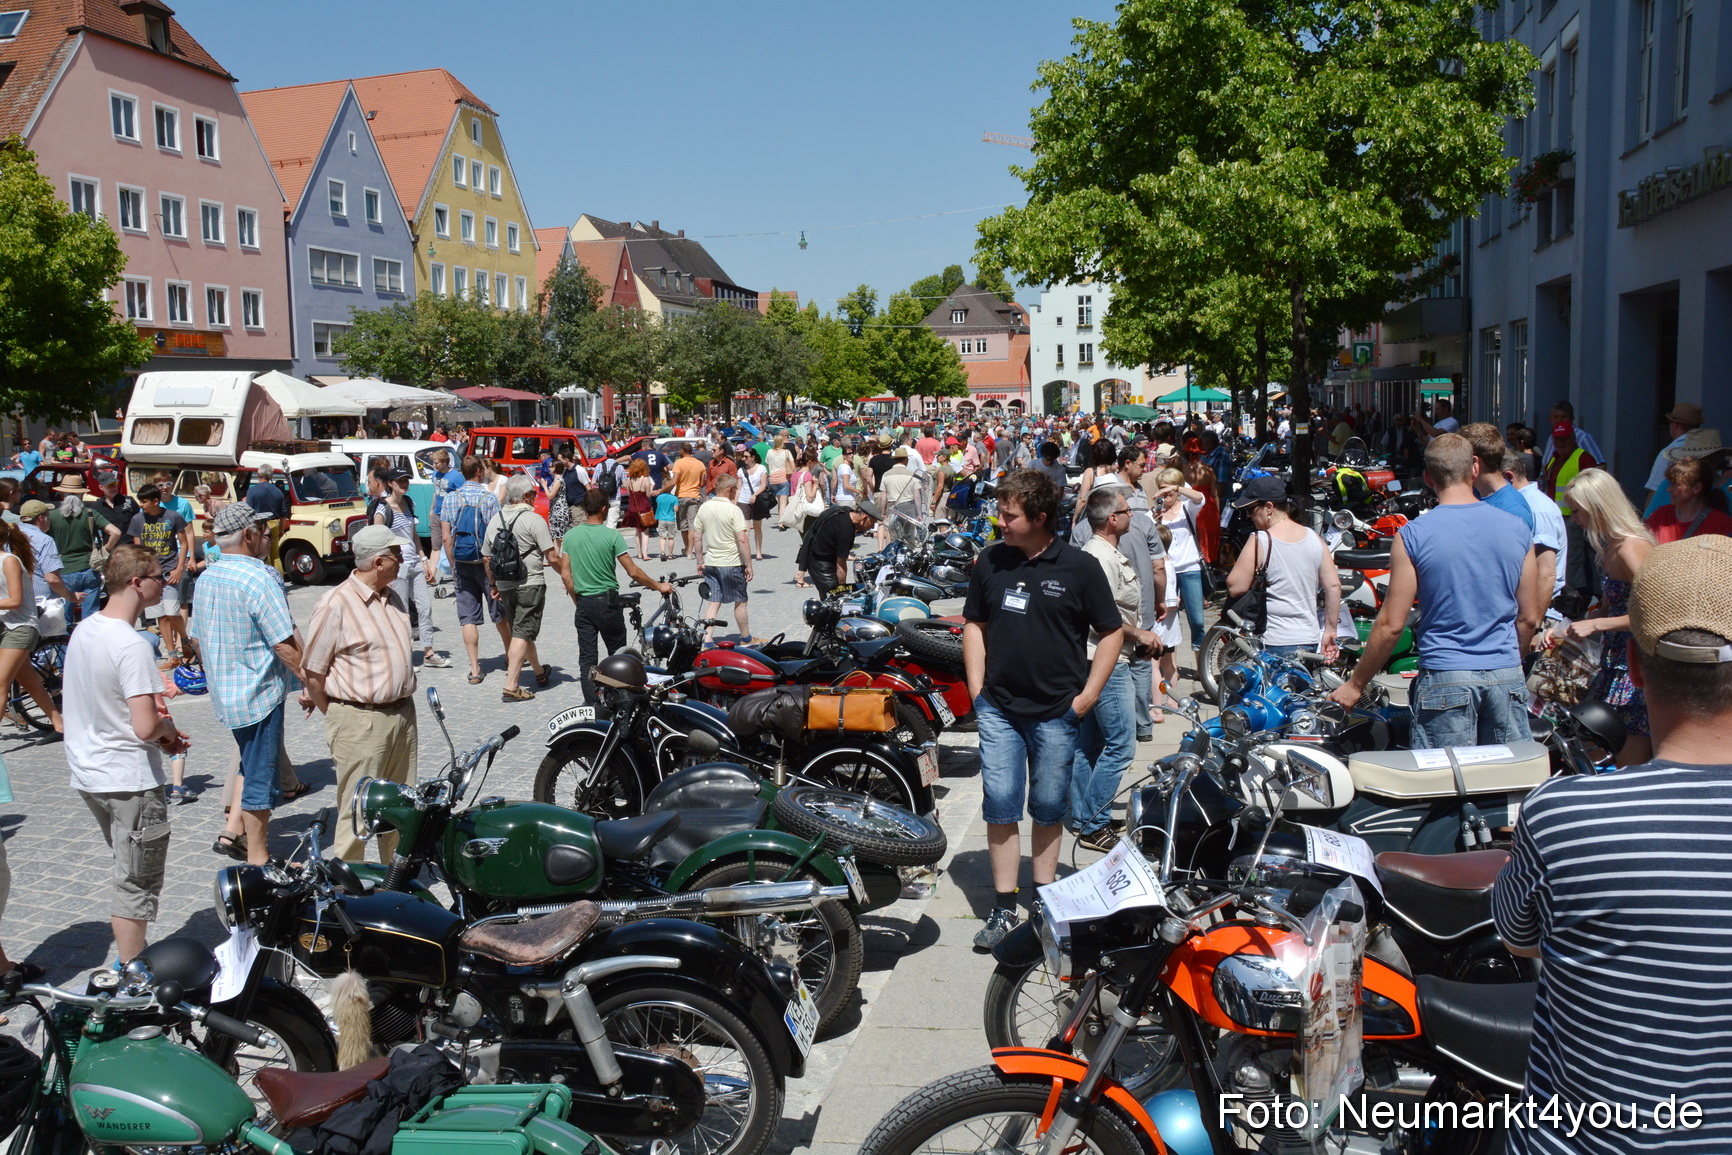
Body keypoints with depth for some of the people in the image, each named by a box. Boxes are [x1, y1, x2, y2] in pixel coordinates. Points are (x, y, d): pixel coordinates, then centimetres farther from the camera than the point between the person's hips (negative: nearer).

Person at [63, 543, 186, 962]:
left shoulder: (83, 629, 5)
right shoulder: (131, 645, -22)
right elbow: (146, 728, -28)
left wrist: (159, 722, 8)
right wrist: (169, 729, -6)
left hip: (88, 774, 9)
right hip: (130, 781, -9)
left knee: (131, 875, 22)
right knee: (138, 885, 3)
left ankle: (128, 962, 30)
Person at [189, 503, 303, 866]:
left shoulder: (207, 577, 6)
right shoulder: (258, 577, -20)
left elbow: (198, 638, 15)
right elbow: (286, 645, -22)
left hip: (225, 691, 9)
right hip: (261, 692, -9)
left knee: (250, 765, 25)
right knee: (260, 774, 1)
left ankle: (232, 834, 27)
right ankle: (257, 859, 10)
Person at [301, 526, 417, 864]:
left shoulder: (392, 597, 10)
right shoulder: (335, 604, -14)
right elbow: (312, 670, -10)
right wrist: (334, 716, -3)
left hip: (402, 713, 7)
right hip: (360, 722, -7)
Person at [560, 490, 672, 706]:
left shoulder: (570, 535, 2)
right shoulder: (611, 536, -10)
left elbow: (565, 573, 4)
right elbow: (633, 572, -10)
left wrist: (577, 600, 16)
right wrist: (659, 586, 2)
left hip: (583, 604, 3)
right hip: (607, 601, -3)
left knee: (586, 657, 6)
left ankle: (590, 703, 6)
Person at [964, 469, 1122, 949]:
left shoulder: (1079, 567, -6)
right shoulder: (990, 563, 2)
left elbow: (1112, 632, 0)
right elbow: (974, 624, 13)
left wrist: (1087, 696, -6)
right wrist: (976, 688, 4)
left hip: (1057, 711, -2)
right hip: (998, 708, 2)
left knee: (1049, 809, 10)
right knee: (1000, 806, -1)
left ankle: (1043, 901, 25)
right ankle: (1004, 908, 8)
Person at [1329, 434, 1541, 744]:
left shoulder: (1413, 535, -9)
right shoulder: (1517, 529, 2)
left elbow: (1391, 625, -9)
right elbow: (1529, 619, 8)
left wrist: (1355, 684, 2)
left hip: (1445, 677, -3)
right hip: (1508, 677, 4)